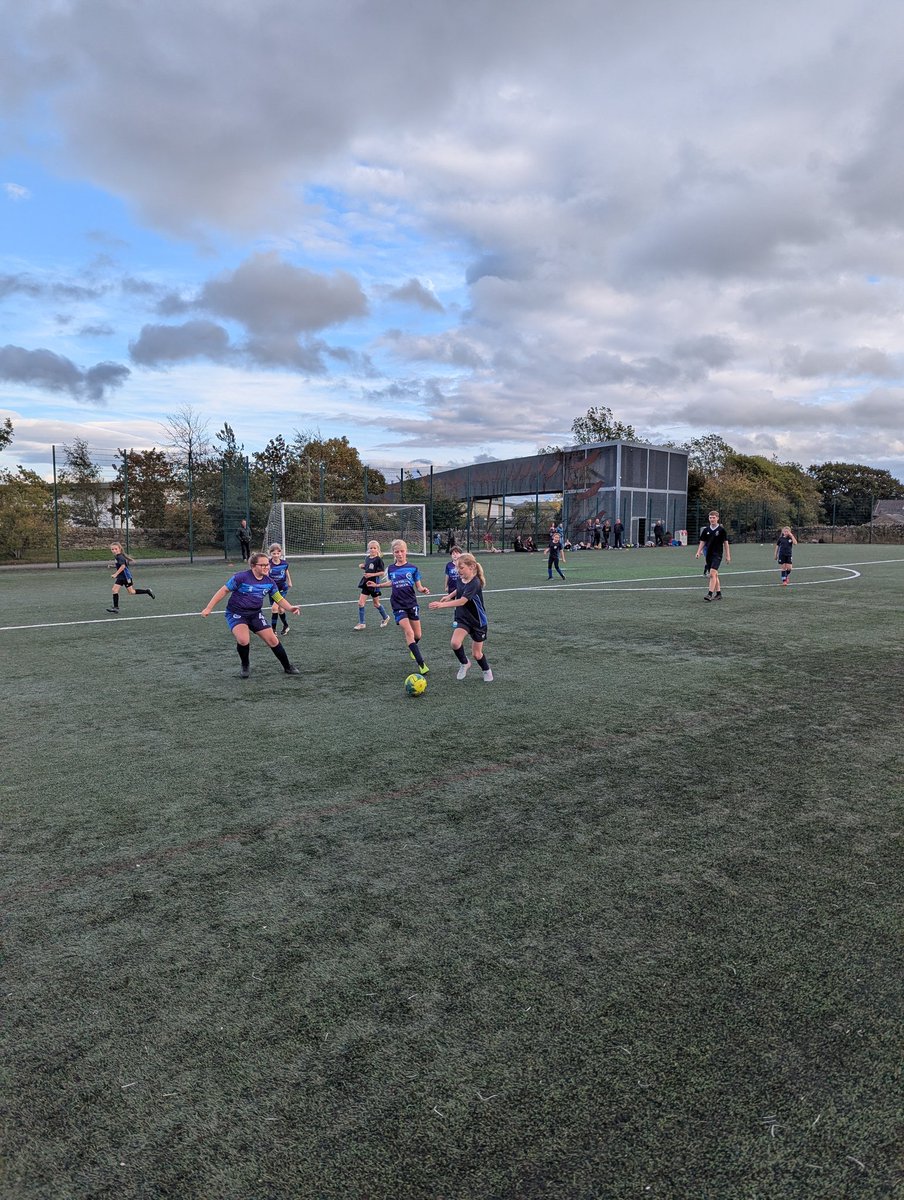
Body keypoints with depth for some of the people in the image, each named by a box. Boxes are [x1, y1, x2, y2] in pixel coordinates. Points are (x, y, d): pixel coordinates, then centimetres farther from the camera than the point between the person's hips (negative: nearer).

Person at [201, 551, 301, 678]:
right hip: (236, 614, -5)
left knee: (272, 639, 0)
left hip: (255, 614, 5)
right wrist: (208, 608, -11)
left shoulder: (269, 582, -3)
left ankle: (288, 667, 20)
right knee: (243, 640, -29)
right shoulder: (241, 577, -19)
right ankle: (245, 666, 1)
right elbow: (224, 591, -11)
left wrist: (290, 608, -15)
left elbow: (279, 599, 5)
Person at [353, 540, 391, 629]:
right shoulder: (367, 558, 7)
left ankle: (385, 617, 35)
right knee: (361, 603, -3)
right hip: (365, 583, 6)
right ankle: (362, 623, 5)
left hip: (374, 583, -6)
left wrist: (372, 574, -24)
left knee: (376, 604, 10)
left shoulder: (378, 560, -12)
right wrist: (362, 566, 1)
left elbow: (382, 572, -14)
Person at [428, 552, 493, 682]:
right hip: (462, 618, 5)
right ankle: (464, 664, 7)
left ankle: (487, 671, 37)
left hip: (477, 621, -5)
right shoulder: (460, 579, -6)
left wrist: (441, 604, -45)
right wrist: (449, 596, 9)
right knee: (455, 643, -21)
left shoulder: (475, 583, -28)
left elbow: (462, 601, -38)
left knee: (477, 653, 6)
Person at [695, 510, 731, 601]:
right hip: (708, 555, 5)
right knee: (715, 575, 12)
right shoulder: (706, 530, 7)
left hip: (717, 555, -5)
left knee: (712, 574, -17)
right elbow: (702, 542, 12)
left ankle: (710, 594, -20)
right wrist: (698, 552, -1)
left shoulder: (722, 530, -4)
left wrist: (728, 556, -2)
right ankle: (718, 594, 21)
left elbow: (726, 543, -1)